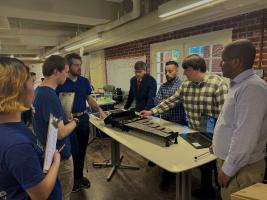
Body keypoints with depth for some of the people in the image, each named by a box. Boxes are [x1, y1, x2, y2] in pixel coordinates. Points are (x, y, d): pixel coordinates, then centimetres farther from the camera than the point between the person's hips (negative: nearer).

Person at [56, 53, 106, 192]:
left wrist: (99, 110, -8)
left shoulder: (85, 81, 4)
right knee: (73, 151, 4)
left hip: (83, 119, 5)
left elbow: (90, 99, 7)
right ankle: (71, 180, 26)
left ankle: (79, 176, 34)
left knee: (82, 150, 15)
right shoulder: (60, 82, -10)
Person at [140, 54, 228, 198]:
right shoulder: (185, 85, 1)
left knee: (217, 165, 14)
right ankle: (206, 190, 44)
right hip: (195, 134, 6)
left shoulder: (218, 84, -19)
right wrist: (152, 111, 2)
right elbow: (170, 101, 6)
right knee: (203, 164, 21)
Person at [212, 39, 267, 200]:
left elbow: (245, 136, -26)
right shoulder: (239, 85, 8)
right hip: (231, 161, 9)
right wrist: (218, 144, 20)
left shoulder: (252, 88, -23)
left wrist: (228, 169, -20)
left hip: (241, 168, -9)